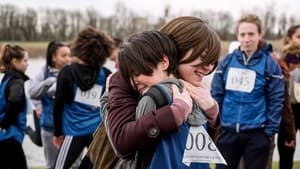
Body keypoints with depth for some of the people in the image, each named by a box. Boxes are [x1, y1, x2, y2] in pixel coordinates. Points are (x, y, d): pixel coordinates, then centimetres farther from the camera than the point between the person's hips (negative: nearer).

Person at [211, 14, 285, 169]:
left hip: (257, 134, -2)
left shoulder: (269, 64, -5)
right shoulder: (226, 61, 2)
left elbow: (276, 101, -4)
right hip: (228, 131, 3)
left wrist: (270, 131, -8)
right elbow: (216, 95, 6)